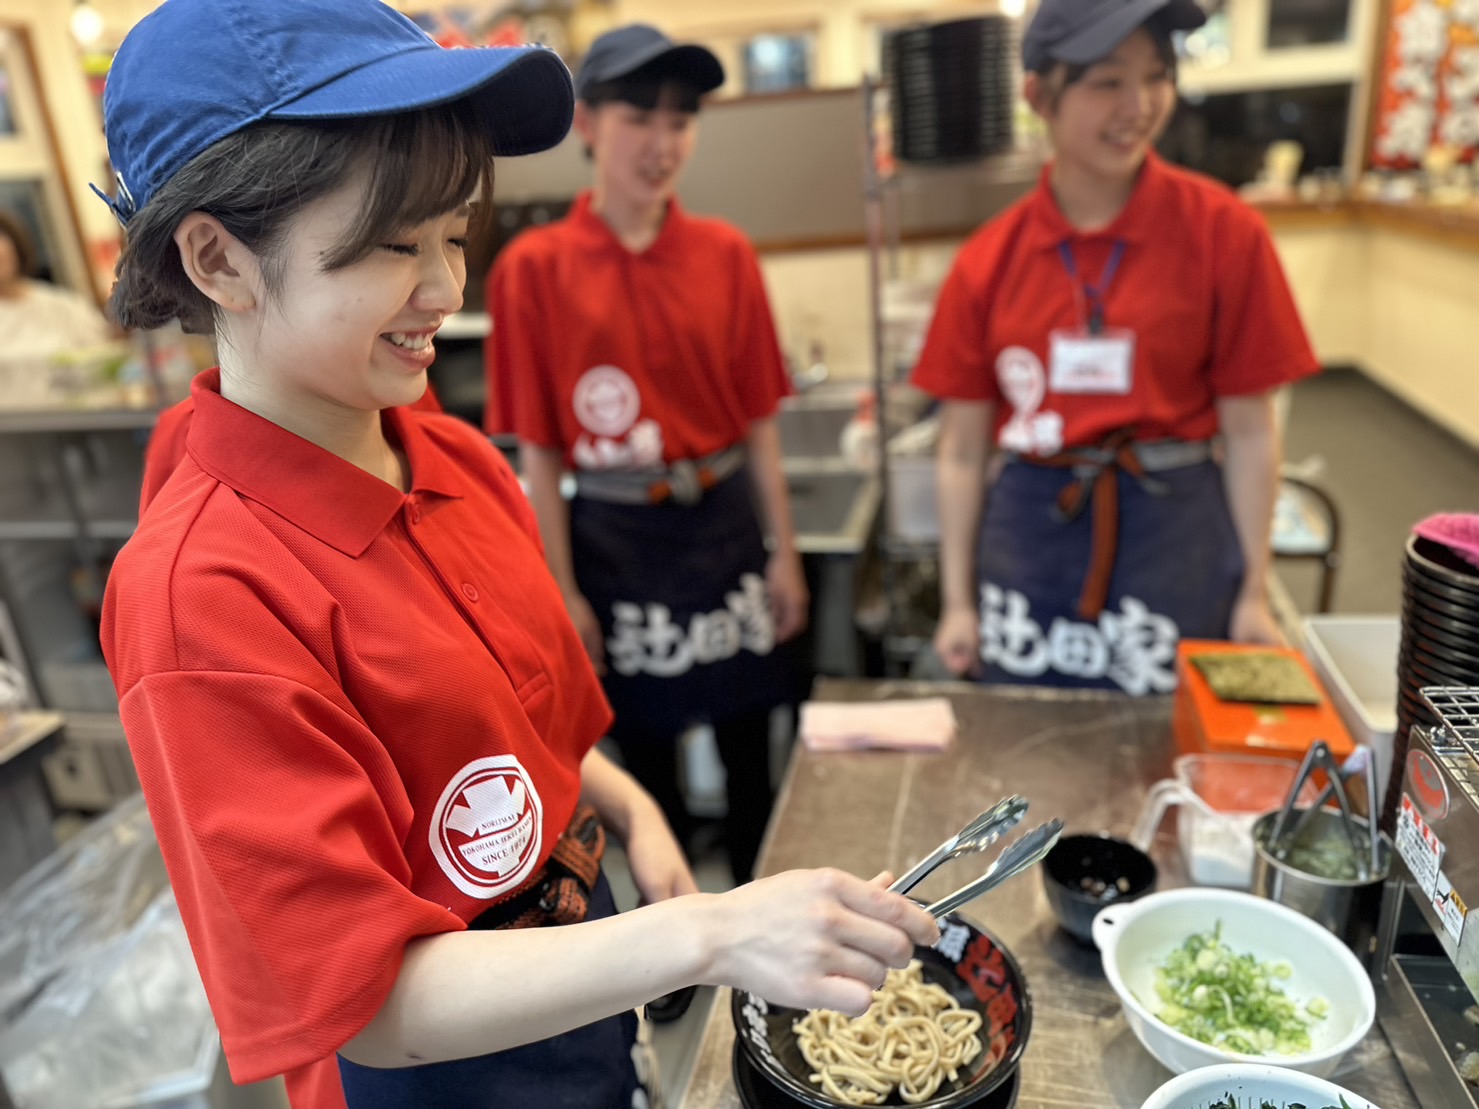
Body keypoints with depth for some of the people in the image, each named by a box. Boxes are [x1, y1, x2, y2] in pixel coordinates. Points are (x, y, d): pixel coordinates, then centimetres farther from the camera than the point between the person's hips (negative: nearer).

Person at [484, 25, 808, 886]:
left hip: (725, 524, 2)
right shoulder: (534, 268, -6)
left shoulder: (726, 255, 0)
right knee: (645, 747, 15)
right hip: (614, 539, -2)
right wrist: (563, 592, -5)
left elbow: (759, 421, 4)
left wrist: (784, 553, 4)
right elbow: (539, 452, -5)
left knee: (751, 749, 14)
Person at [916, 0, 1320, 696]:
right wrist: (957, 602, 2)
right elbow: (962, 450, 1)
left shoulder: (1223, 232, -6)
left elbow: (1248, 430, -2)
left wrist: (1254, 596, -1)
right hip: (1030, 531, 2)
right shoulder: (987, 261, -2)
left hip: (1173, 535, -1)